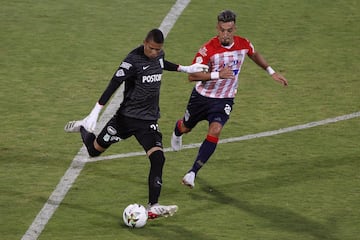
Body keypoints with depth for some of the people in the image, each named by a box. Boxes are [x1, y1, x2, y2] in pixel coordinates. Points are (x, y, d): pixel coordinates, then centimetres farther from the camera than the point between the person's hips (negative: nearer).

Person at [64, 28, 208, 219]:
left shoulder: (159, 55, 1)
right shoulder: (133, 60, -20)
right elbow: (113, 85, -23)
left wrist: (185, 68, 32)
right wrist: (95, 113, -28)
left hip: (149, 120, 4)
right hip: (127, 116, -4)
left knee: (158, 158, -17)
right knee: (94, 150, 10)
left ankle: (153, 208, -16)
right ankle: (83, 128, 47)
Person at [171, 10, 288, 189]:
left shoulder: (243, 44, -12)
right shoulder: (208, 49, -26)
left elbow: (254, 55, 14)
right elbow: (192, 75, -28)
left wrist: (272, 72, 14)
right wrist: (218, 75, -37)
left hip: (224, 100, 1)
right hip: (202, 96, -1)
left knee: (215, 131, -24)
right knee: (186, 128, 21)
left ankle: (192, 173, -20)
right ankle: (177, 130, 63)